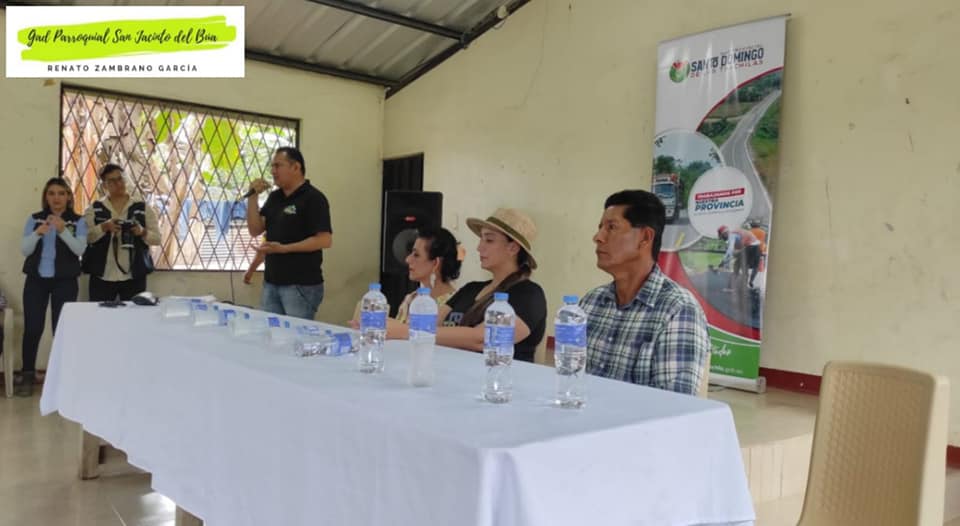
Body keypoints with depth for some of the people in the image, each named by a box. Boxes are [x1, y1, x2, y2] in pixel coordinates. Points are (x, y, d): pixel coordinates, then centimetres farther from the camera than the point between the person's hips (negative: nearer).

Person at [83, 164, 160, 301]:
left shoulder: (143, 208, 5)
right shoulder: (94, 209, 6)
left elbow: (157, 238, 3)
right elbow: (84, 236, -6)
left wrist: (142, 232, -16)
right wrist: (104, 227, -21)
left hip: (134, 276, 0)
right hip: (102, 277, 0)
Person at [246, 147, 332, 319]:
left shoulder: (313, 198, -11)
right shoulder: (274, 197, 13)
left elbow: (325, 240, -18)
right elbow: (255, 230, 11)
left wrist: (283, 248, -22)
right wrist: (253, 196, 0)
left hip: (301, 285, -7)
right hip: (271, 282, 8)